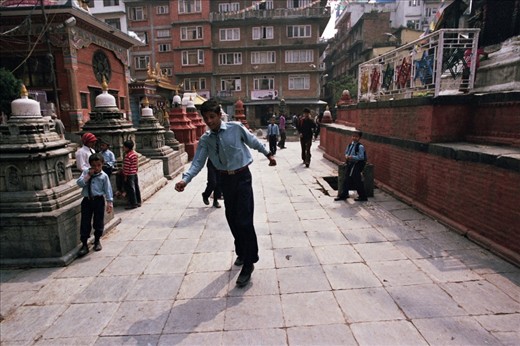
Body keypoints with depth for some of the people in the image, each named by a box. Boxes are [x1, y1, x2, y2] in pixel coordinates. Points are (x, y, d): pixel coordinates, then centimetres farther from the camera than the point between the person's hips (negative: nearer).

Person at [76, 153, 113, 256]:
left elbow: (108, 189, -4)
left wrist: (109, 202, -8)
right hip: (87, 200, 2)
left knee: (98, 222, 9)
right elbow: (79, 183, -7)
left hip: (98, 200, -1)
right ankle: (84, 244, 12)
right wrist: (88, 175, -13)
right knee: (85, 222, 2)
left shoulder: (104, 176, -4)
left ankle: (97, 241, 30)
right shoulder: (85, 172, 4)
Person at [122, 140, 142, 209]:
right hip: (135, 174, 9)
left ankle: (133, 204, 2)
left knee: (130, 189, -2)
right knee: (136, 188, 13)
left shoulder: (127, 156, -19)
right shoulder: (135, 153, 7)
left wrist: (125, 176, -14)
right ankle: (138, 202, 21)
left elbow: (126, 167, -19)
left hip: (129, 175, -9)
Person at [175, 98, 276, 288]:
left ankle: (248, 263, 7)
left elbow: (253, 142, 3)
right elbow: (198, 162, -9)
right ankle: (241, 253, 38)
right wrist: (185, 179, -25)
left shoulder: (235, 128, -11)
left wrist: (268, 154, 14)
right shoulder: (205, 140, -2)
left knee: (244, 221, -7)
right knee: (232, 219, 15)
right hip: (225, 180, 5)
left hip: (242, 177, -4)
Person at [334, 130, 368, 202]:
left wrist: (352, 157, -24)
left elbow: (361, 157, -20)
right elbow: (346, 152, 18)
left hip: (357, 165, -7)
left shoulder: (360, 146, -15)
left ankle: (363, 197, 13)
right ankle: (344, 195, 24)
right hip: (350, 164, 7)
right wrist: (346, 156, -5)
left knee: (357, 181, -1)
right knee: (347, 180, 12)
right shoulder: (350, 145, 7)